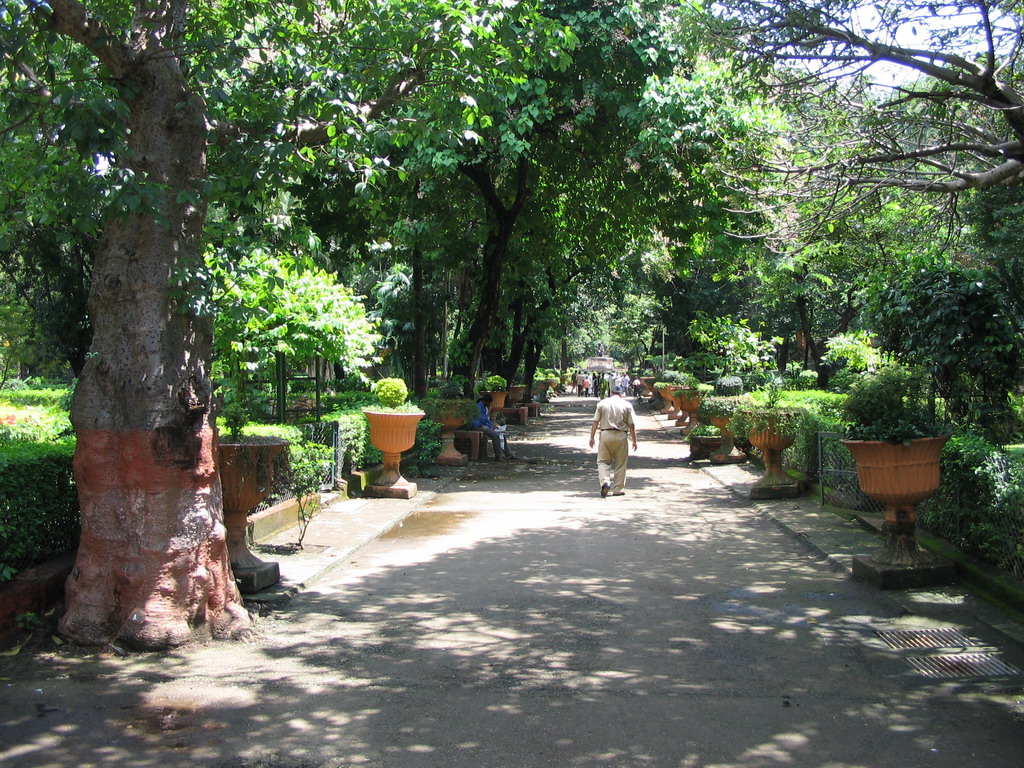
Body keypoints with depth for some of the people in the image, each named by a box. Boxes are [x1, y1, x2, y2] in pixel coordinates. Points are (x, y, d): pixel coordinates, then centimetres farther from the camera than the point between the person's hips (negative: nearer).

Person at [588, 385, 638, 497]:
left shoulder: (602, 403, 5)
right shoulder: (627, 405, 3)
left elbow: (595, 422, 3)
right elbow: (631, 425, 1)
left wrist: (592, 437, 10)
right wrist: (634, 440, 8)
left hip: (605, 434, 0)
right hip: (621, 436, 0)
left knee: (603, 461, 8)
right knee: (620, 464, 10)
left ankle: (605, 481, -15)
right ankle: (618, 489, 14)